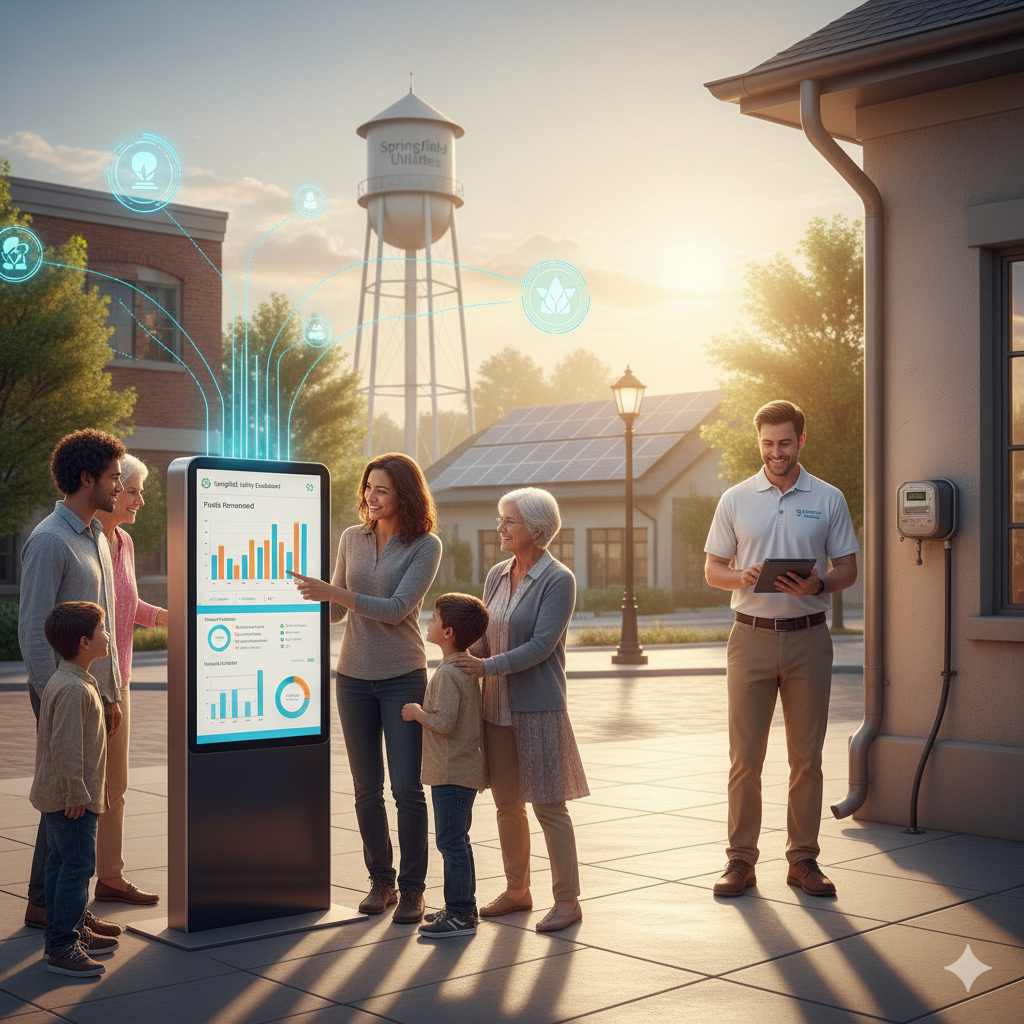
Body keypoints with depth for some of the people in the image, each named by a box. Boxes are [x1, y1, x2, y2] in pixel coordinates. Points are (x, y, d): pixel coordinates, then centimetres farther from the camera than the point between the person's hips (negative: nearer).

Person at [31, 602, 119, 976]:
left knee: (61, 863, 17)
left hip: (59, 798, 11)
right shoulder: (73, 689, -23)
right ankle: (61, 946, -4)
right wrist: (76, 794, -22)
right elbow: (65, 746, -26)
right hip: (70, 801, -11)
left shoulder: (66, 681, 12)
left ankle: (73, 932, 27)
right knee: (77, 865, -8)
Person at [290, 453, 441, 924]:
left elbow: (398, 608, -18)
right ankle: (380, 880, 22)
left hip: (403, 677, -4)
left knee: (407, 788, -3)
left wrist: (333, 592, -23)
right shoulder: (351, 538, 7)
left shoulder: (426, 545, -6)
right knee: (367, 789, 9)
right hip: (354, 677, 4)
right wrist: (311, 595, -1)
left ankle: (412, 888, 9)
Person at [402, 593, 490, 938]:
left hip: (451, 773, -11)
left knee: (451, 842, -5)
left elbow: (444, 722, -27)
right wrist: (424, 711, 15)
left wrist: (417, 712, -12)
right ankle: (462, 906, 26)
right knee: (456, 841, 18)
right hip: (463, 769, 11)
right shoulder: (466, 667, 12)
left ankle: (460, 915, -1)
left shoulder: (449, 673, -20)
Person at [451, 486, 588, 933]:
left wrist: (487, 666, -23)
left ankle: (567, 900, 8)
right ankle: (516, 890, 27)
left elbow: (540, 645, -17)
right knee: (507, 804, 13)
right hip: (497, 705, 7)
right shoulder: (497, 575, 10)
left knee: (549, 805, -2)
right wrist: (463, 654, -3)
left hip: (538, 707, -7)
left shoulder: (558, 580, -10)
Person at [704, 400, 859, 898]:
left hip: (808, 637, 0)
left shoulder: (829, 499, 5)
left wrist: (817, 584, -15)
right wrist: (741, 577, -13)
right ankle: (741, 859, 10)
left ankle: (803, 858, 16)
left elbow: (848, 569, 6)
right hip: (751, 637, 0)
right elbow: (712, 569, 8)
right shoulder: (735, 500, 6)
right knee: (745, 756, 1)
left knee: (807, 757, 6)